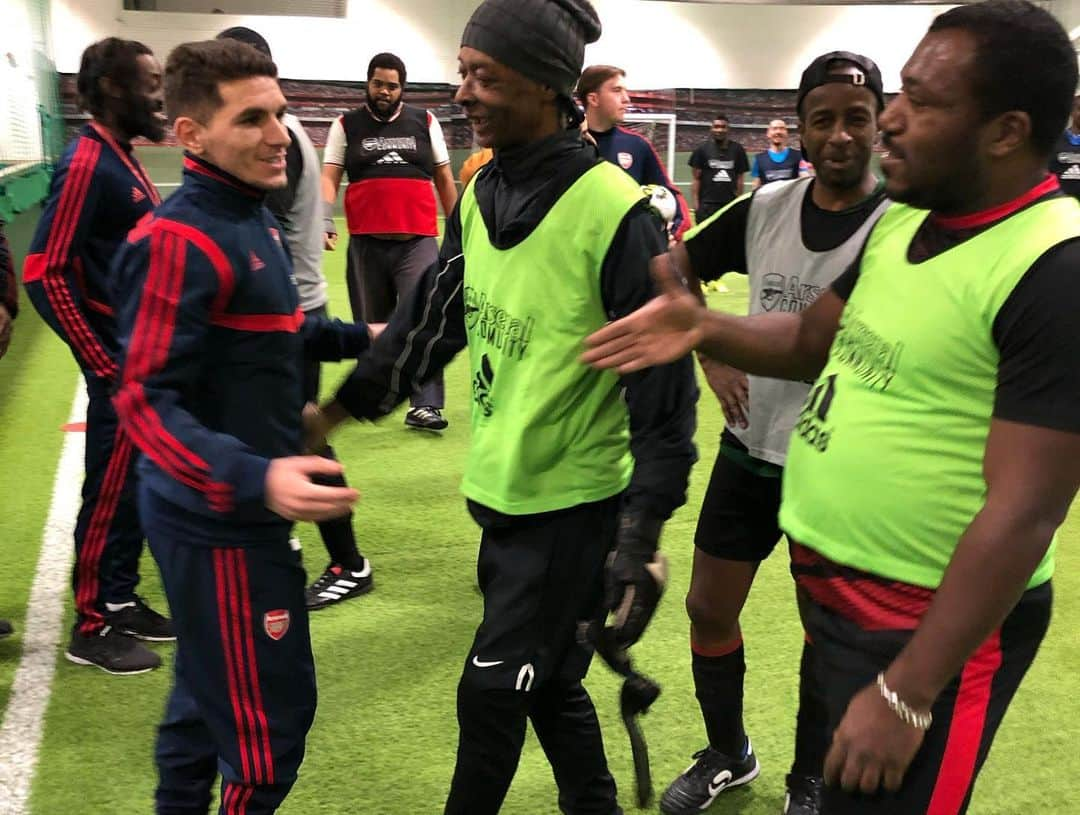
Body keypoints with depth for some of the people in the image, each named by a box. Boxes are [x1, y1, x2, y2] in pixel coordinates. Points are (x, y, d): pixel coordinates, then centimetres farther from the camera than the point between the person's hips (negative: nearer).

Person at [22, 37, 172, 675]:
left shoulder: (123, 158, 12)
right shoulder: (87, 162, -16)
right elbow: (46, 273, -21)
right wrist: (106, 367, -19)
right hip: (122, 366, -9)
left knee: (137, 486, 16)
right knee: (111, 491, 2)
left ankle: (121, 601, 31)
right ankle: (92, 627, 16)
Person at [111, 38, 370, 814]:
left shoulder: (252, 217, 6)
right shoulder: (178, 240, -23)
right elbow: (147, 402, -26)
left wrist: (358, 338, 28)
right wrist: (257, 479, -39)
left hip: (230, 511, 10)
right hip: (219, 520, -10)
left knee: (212, 689, 25)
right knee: (269, 721, 3)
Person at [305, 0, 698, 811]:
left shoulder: (614, 210, -19)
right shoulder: (481, 193, 4)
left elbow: (663, 378, -18)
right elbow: (432, 317, 12)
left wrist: (642, 534, -18)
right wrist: (338, 409, 12)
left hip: (573, 503, -7)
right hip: (500, 490, 7)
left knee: (492, 693, 5)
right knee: (546, 683, 20)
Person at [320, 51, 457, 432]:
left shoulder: (425, 121, 11)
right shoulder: (346, 126, 8)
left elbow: (444, 178, 13)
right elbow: (329, 177, 0)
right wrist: (326, 220, -16)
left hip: (418, 241, -1)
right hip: (366, 243, 1)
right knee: (371, 325, 11)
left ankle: (425, 405, -13)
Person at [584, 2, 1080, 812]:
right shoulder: (903, 222, 4)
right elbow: (813, 337, 17)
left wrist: (906, 695, -23)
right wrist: (705, 329, -3)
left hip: (933, 626, -8)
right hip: (830, 587, 8)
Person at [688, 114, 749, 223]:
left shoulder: (737, 149, 7)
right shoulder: (702, 149, 2)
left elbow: (739, 179, 8)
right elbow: (696, 179, 1)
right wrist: (696, 205, -7)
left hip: (730, 204, 2)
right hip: (707, 205, -2)